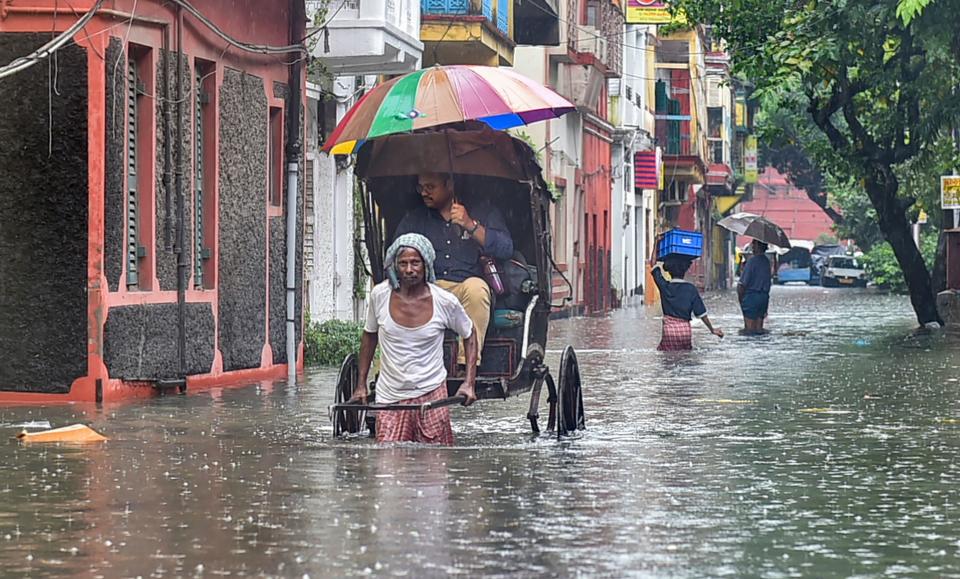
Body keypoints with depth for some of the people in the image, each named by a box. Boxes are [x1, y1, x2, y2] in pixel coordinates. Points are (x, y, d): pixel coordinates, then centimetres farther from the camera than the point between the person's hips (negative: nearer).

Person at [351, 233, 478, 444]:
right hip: (389, 398, 1)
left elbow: (469, 335, 8)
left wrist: (469, 383, -1)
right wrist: (361, 385, 11)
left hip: (431, 395, -1)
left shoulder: (444, 301, -7)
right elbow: (369, 336, 12)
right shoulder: (380, 295, -4)